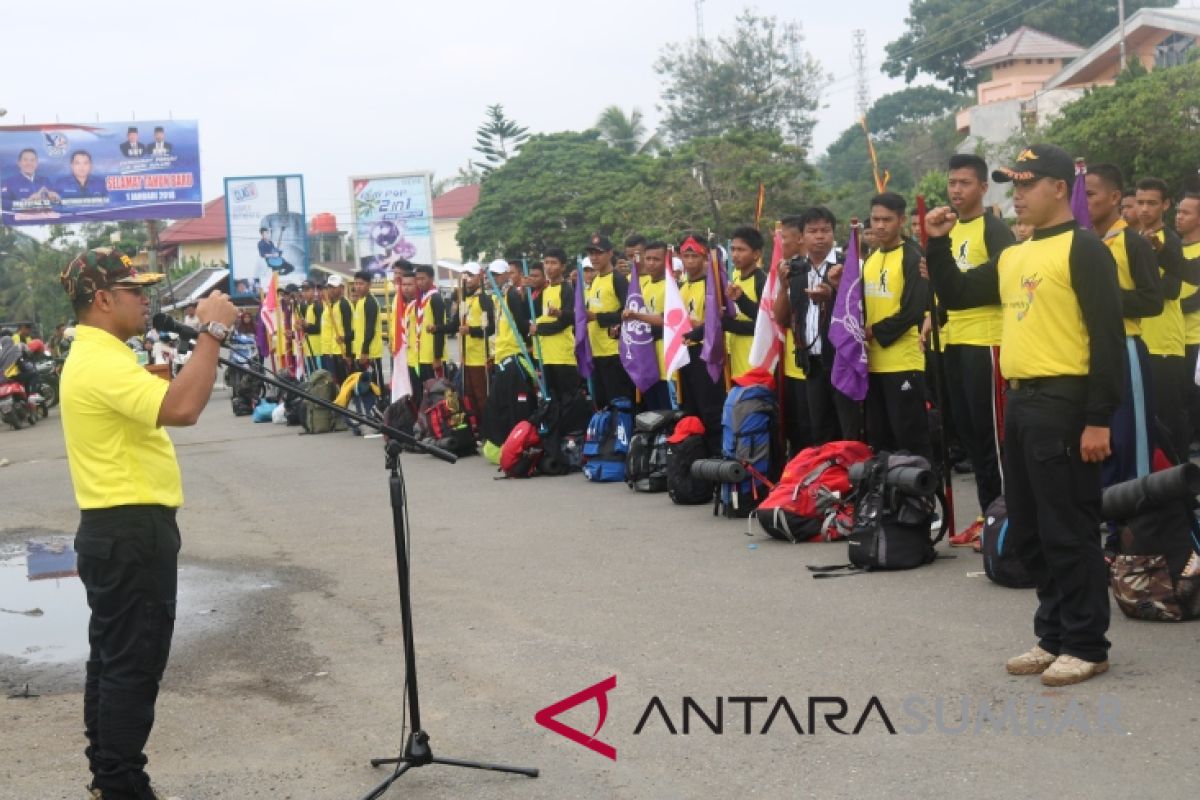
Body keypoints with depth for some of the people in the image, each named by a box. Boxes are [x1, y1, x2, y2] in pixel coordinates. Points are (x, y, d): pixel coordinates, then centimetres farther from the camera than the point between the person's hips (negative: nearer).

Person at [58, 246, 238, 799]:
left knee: (112, 658, 17)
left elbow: (162, 403, 20)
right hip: (130, 531, -11)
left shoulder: (99, 356, 14)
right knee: (134, 665, -5)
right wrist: (212, 331, -28)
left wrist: (208, 338, 9)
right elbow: (181, 409, -36)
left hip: (116, 529, 11)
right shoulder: (101, 362, -21)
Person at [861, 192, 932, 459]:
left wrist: (875, 332, -13)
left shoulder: (912, 257, -8)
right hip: (873, 363, 8)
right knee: (878, 437, 13)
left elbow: (913, 310, -16)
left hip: (903, 362, -7)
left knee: (911, 437, -5)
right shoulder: (869, 261, 15)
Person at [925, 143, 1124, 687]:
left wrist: (1098, 418, -19)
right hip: (1019, 402, 9)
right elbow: (956, 295, 24)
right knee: (1028, 532, 13)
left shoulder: (1083, 249, -8)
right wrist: (937, 244, 9)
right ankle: (1053, 637, 23)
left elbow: (1107, 337, -14)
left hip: (1062, 403, -9)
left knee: (1069, 530, -3)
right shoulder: (1013, 257, 16)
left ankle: (1087, 645, 6)